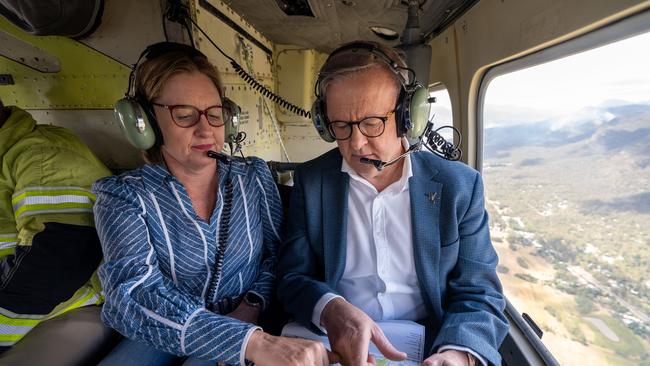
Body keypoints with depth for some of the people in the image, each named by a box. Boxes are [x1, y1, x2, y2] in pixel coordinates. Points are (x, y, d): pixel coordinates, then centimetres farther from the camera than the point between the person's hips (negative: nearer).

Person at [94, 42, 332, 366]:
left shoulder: (254, 176, 0)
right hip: (160, 338, 0)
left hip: (246, 326, 1)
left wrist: (253, 304, -13)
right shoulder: (122, 197, -7)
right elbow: (135, 297, -21)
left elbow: (280, 251, 6)